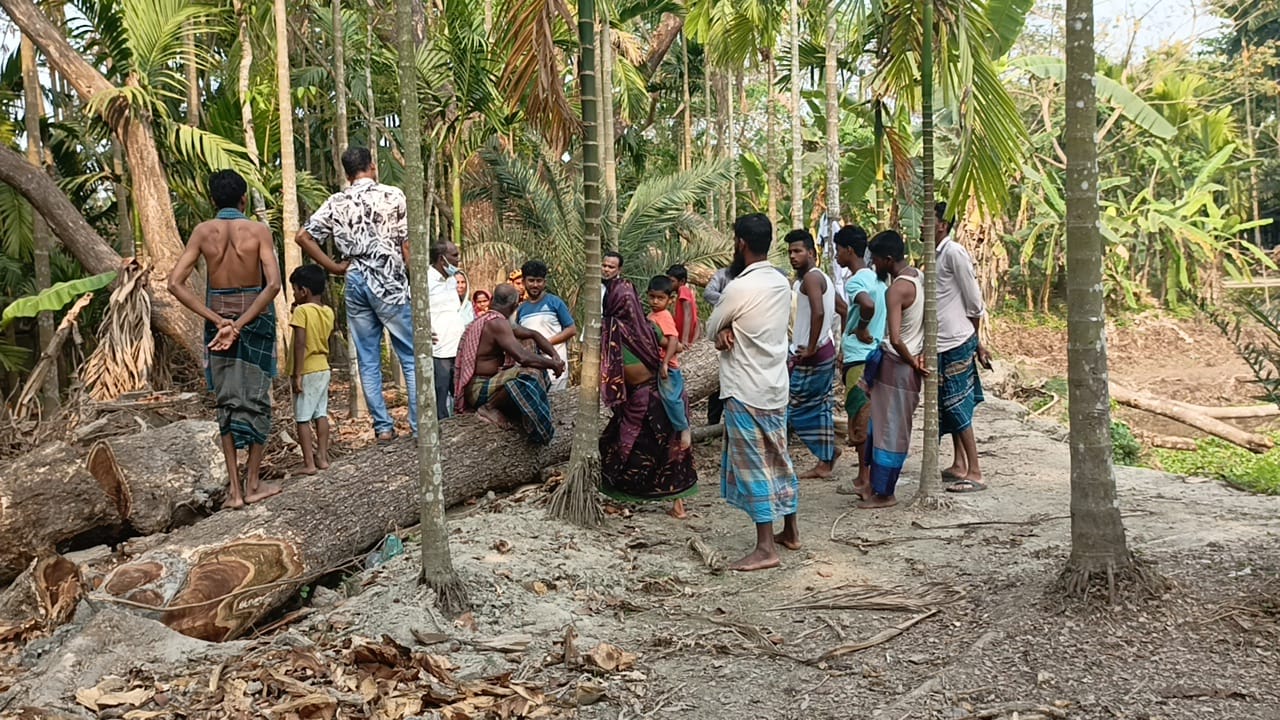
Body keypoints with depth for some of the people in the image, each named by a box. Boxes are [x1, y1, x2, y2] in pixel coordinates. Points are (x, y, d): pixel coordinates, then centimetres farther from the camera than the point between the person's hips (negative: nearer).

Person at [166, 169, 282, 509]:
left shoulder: (203, 231, -1)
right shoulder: (258, 230, -8)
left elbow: (175, 284, -7)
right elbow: (274, 283, -19)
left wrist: (218, 321, -10)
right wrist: (240, 325, -17)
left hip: (217, 318, 2)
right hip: (256, 318, -2)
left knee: (226, 402, 9)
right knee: (256, 399, 7)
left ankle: (233, 488, 9)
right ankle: (253, 483, 12)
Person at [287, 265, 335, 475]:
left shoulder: (302, 311, -15)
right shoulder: (328, 312, 6)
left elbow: (300, 343, -21)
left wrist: (297, 374, -19)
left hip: (306, 371, -7)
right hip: (323, 368, 7)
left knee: (303, 418, -1)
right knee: (321, 414, 12)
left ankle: (309, 463, -1)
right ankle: (322, 457, 15)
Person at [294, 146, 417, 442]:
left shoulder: (335, 203, 9)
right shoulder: (392, 196, -2)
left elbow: (303, 237, 6)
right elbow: (407, 245, -5)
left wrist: (335, 267, 10)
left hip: (355, 283, 4)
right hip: (389, 283, -4)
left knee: (368, 360, 9)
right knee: (411, 357, 1)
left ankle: (383, 427, 10)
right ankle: (420, 425, -2)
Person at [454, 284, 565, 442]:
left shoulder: (499, 321, 11)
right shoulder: (497, 323, -20)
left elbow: (532, 334, 19)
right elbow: (522, 357, -29)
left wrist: (555, 356, 5)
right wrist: (553, 364, -16)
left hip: (487, 382, 11)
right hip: (479, 389, -10)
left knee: (538, 365, 14)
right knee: (530, 373, -32)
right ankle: (489, 408, -14)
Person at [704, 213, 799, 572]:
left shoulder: (739, 288, -19)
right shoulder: (782, 283, 5)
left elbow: (711, 329, -6)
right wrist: (731, 331, -7)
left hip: (746, 391, -8)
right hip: (776, 386, 8)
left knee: (754, 466, -2)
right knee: (778, 460, 17)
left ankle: (766, 548, 2)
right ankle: (790, 531, 29)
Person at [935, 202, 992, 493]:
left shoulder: (954, 252, -13)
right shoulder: (938, 254, 15)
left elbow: (973, 300, -12)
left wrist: (974, 340, -2)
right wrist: (974, 342, 16)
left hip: (956, 342, -9)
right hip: (943, 342, 9)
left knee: (958, 407, -7)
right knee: (949, 406, 13)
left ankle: (975, 473, -3)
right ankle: (959, 465, 20)